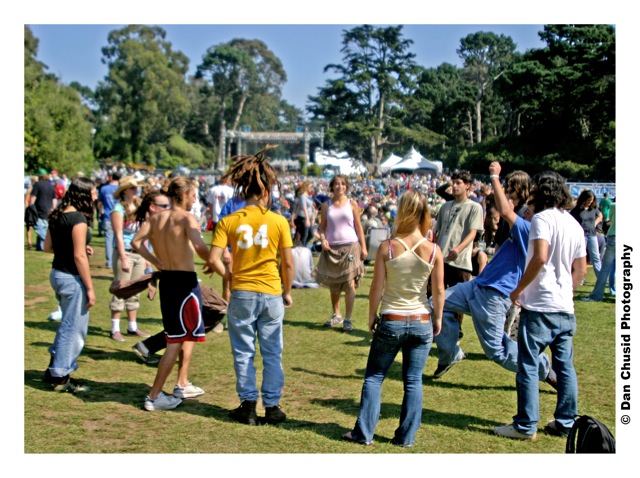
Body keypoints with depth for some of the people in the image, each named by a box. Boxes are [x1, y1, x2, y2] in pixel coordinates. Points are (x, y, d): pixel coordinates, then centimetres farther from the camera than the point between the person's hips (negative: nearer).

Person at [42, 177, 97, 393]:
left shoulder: (58, 215, 7)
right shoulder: (78, 218, -18)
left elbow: (47, 247, 13)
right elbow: (79, 257, -20)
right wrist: (89, 288, -16)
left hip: (57, 274, 9)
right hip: (72, 278, -9)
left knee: (68, 325, 23)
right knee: (74, 328, 3)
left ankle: (55, 369, 31)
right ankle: (61, 377, 11)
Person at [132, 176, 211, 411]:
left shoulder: (155, 217, 6)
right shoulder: (187, 218, -14)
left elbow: (136, 242, 1)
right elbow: (199, 246, -29)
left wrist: (157, 262, 6)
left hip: (166, 279, 8)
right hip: (185, 281, -8)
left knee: (188, 333, 24)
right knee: (176, 341, 0)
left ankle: (182, 384, 31)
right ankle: (154, 396, 1)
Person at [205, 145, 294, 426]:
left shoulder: (228, 221, -5)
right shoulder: (279, 221, -6)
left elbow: (213, 260, -11)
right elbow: (288, 262, -3)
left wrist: (229, 276, 8)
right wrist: (287, 292, 11)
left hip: (241, 294, 0)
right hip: (271, 294, 0)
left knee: (244, 353, 12)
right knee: (272, 354, 12)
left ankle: (248, 406, 17)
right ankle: (272, 407, 18)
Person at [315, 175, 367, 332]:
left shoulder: (352, 204, 3)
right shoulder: (326, 206, 6)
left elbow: (358, 227, 4)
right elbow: (322, 226, 9)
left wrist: (363, 247, 0)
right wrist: (323, 239, -10)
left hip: (350, 247, -2)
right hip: (332, 248, 2)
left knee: (350, 284, -8)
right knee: (333, 285, 11)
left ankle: (348, 319, -5)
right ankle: (336, 315, 27)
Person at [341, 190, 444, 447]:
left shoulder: (387, 247, -10)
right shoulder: (434, 250, -7)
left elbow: (376, 288, -7)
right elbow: (439, 290, -1)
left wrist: (372, 316, 7)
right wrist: (438, 319, 12)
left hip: (391, 321, -1)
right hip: (421, 323, 1)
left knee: (374, 377, 12)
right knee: (413, 381, 11)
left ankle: (363, 433, 13)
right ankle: (406, 436, 16)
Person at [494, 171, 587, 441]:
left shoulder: (542, 219, -10)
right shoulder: (574, 224, 13)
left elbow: (540, 258, -23)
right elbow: (580, 269, 16)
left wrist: (519, 289, -13)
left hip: (539, 306, -8)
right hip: (565, 308, 8)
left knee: (528, 366, -1)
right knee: (565, 365, 12)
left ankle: (526, 426, 2)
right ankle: (566, 422, 19)